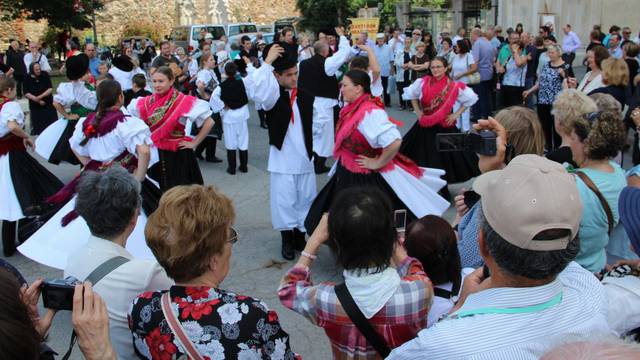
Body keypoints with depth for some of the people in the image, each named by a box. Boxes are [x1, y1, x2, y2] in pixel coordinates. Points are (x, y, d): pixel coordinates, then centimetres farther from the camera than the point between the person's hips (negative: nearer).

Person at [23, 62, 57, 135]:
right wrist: (38, 100, -16)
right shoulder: (27, 79, -5)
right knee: (38, 127, -1)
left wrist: (40, 97, -21)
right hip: (35, 106, 0)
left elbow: (50, 89, -10)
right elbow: (26, 93, -6)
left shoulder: (45, 75, -6)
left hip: (48, 104, 0)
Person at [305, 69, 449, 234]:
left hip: (367, 179, -9)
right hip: (348, 175, 9)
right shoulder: (353, 109, 2)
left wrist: (378, 163, -23)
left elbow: (395, 142, -36)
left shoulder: (371, 112, -25)